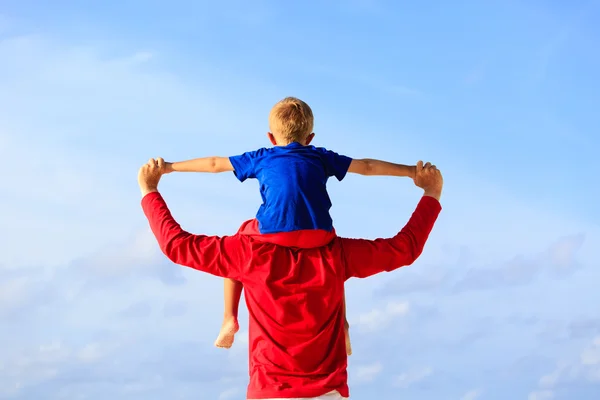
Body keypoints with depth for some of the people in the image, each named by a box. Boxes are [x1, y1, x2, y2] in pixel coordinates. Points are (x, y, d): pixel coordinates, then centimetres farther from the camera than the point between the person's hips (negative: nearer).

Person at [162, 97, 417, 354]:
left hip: (274, 235, -1)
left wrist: (170, 167, 39)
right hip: (318, 235, 1)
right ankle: (341, 321, 32)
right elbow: (367, 166, 29)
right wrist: (410, 171, 39)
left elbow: (215, 164, 29)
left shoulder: (262, 158, 23)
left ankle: (229, 318, 23)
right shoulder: (321, 157, 25)